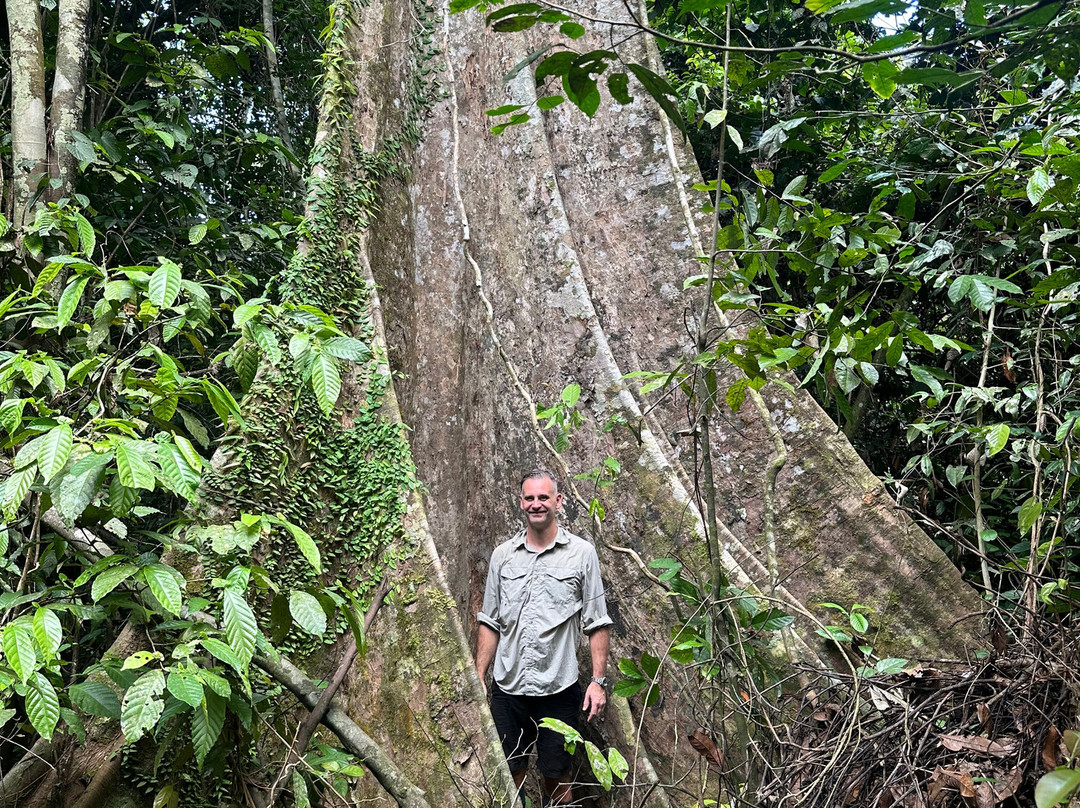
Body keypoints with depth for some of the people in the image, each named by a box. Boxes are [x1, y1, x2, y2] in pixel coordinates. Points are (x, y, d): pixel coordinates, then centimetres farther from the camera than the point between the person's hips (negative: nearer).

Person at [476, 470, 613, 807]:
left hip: (558, 689, -2)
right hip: (507, 687, 2)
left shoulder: (582, 553, -2)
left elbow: (597, 624, -1)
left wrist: (598, 681, -7)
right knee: (510, 773, 9)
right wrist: (479, 677, 6)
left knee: (556, 775, 8)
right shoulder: (502, 555, 6)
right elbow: (489, 622, 10)